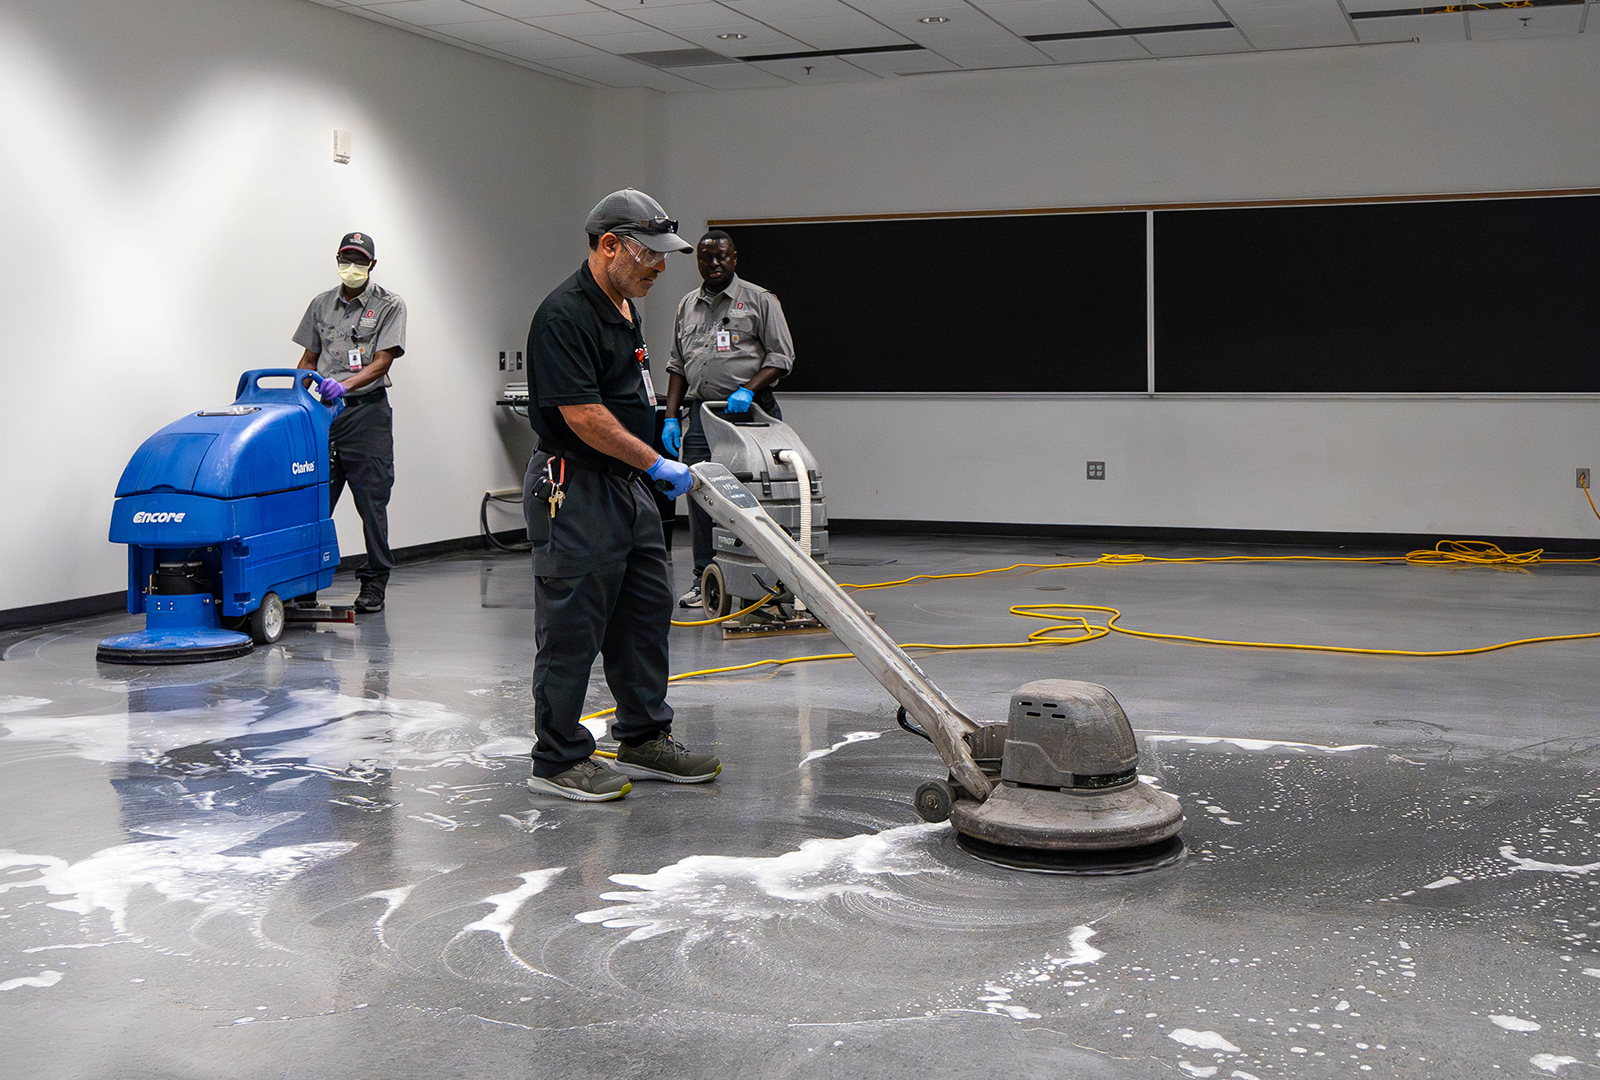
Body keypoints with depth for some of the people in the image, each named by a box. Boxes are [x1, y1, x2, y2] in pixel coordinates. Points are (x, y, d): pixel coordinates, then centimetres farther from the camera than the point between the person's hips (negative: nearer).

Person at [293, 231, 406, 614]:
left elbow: (383, 360, -11)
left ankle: (374, 583, 7)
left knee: (371, 501, -1)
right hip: (325, 410, 4)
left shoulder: (389, 306, -1)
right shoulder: (322, 304, 13)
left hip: (367, 410, -4)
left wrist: (346, 385, -26)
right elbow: (309, 359, 17)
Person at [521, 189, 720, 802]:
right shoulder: (564, 315, -18)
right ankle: (557, 761, 8)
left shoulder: (624, 308, 13)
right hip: (576, 491, -10)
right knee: (572, 630, -2)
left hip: (628, 486, 10)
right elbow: (584, 416, -23)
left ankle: (644, 739, 24)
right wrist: (658, 464, -17)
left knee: (645, 617, 13)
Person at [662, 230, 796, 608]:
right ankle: (704, 578, 12)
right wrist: (671, 417, 10)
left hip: (747, 413, -4)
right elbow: (677, 366, 20)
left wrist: (747, 390, -15)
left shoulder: (760, 301, 4)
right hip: (700, 414, 5)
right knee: (700, 499, 4)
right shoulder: (687, 307, 19)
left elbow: (781, 356, -1)